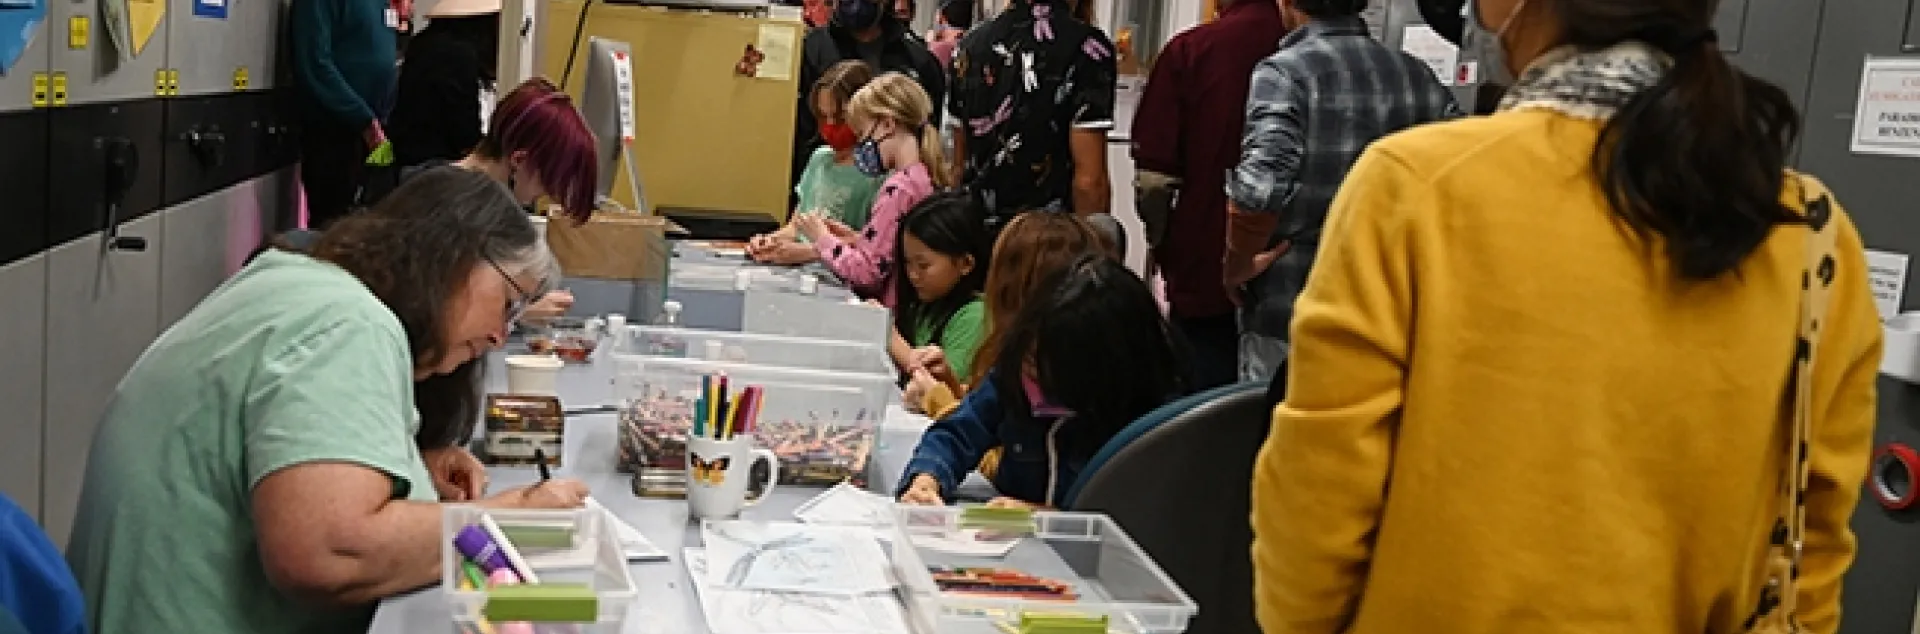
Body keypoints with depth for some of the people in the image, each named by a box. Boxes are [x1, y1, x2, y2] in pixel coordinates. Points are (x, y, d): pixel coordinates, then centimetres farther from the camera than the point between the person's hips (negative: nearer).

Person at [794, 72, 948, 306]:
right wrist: (856, 239, 8)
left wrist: (822, 238, -4)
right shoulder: (928, 178, 8)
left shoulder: (900, 187, -17)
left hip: (892, 310, -8)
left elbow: (866, 273, -17)